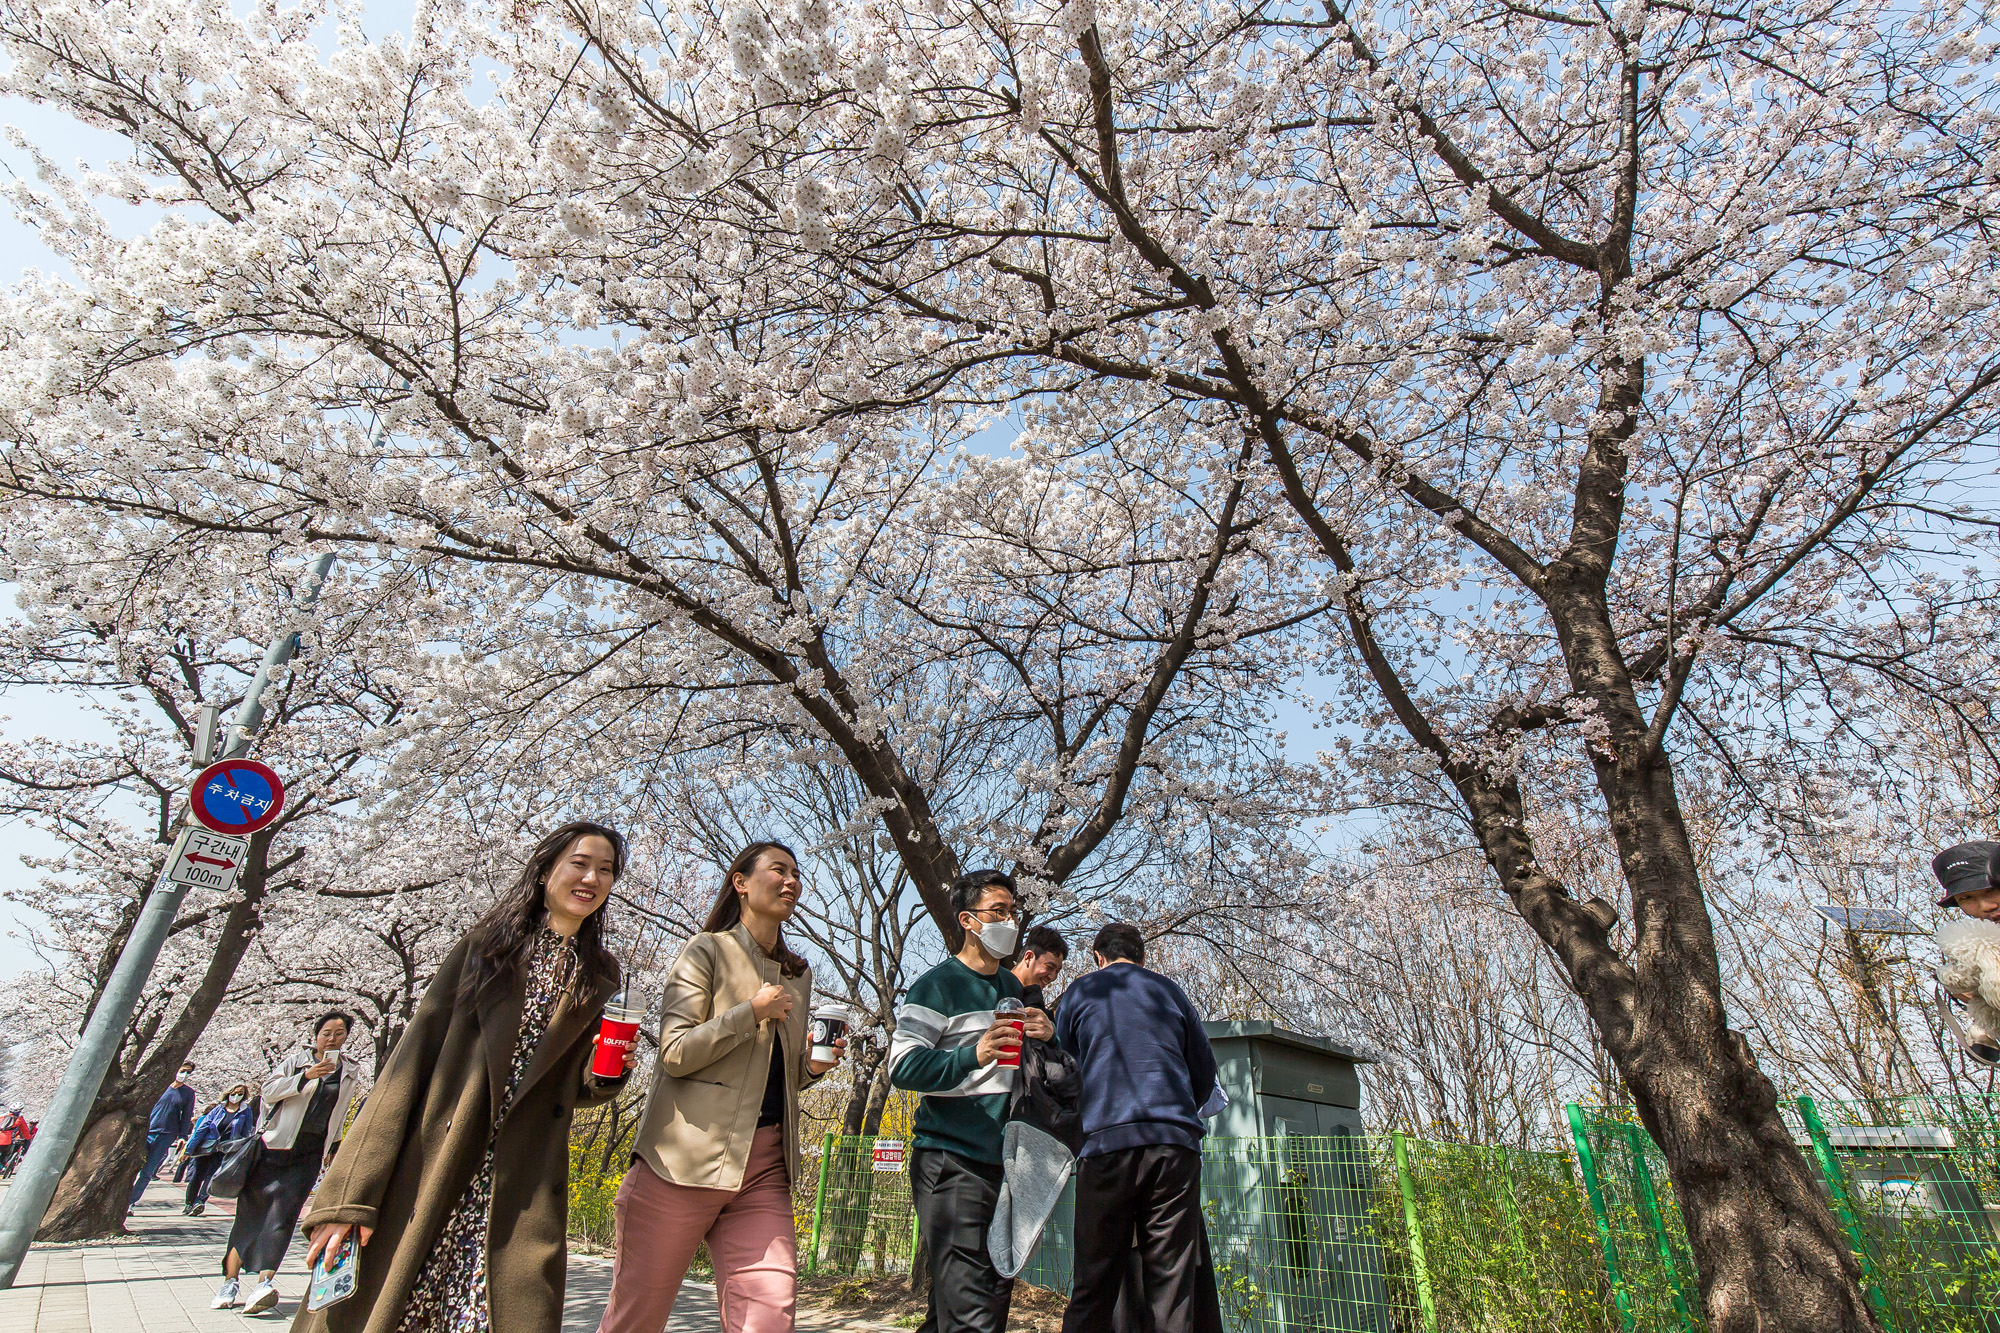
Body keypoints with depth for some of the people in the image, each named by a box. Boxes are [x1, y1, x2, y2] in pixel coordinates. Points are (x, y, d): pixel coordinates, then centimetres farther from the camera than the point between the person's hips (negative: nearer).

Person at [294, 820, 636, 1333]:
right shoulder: (486, 944, 4)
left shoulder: (599, 977, 13)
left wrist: (607, 1072, -6)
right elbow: (413, 1055, -3)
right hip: (421, 1181, -1)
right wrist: (348, 1195, -9)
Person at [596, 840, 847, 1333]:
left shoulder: (798, 975, 18)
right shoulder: (708, 951, 0)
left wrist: (812, 1065, 4)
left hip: (765, 1164, 5)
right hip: (687, 1156, -4)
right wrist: (753, 1011, -13)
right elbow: (675, 1054, -8)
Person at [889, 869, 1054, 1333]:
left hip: (1003, 1163, 8)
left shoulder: (1012, 987, 16)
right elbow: (901, 1066, -17)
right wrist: (973, 1056, -30)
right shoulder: (938, 985, -7)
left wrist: (1046, 1037, 3)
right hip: (952, 1160, -8)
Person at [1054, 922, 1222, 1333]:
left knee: (1093, 1286, 5)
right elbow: (1205, 1073, 21)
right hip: (1177, 1144, 2)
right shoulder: (1170, 991, 16)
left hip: (1107, 1141, -1)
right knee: (1173, 1284, 4)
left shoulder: (1081, 990, 12)